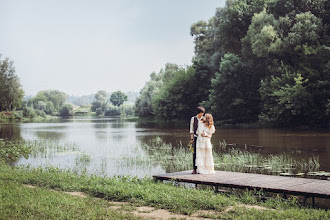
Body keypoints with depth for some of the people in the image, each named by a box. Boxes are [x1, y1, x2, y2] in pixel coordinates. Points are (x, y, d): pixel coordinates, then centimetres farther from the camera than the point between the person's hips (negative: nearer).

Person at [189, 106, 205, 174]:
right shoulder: (193, 119, 2)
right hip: (196, 137, -1)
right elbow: (191, 129, 3)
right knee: (195, 153, -3)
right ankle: (194, 168, 1)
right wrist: (191, 139, -3)